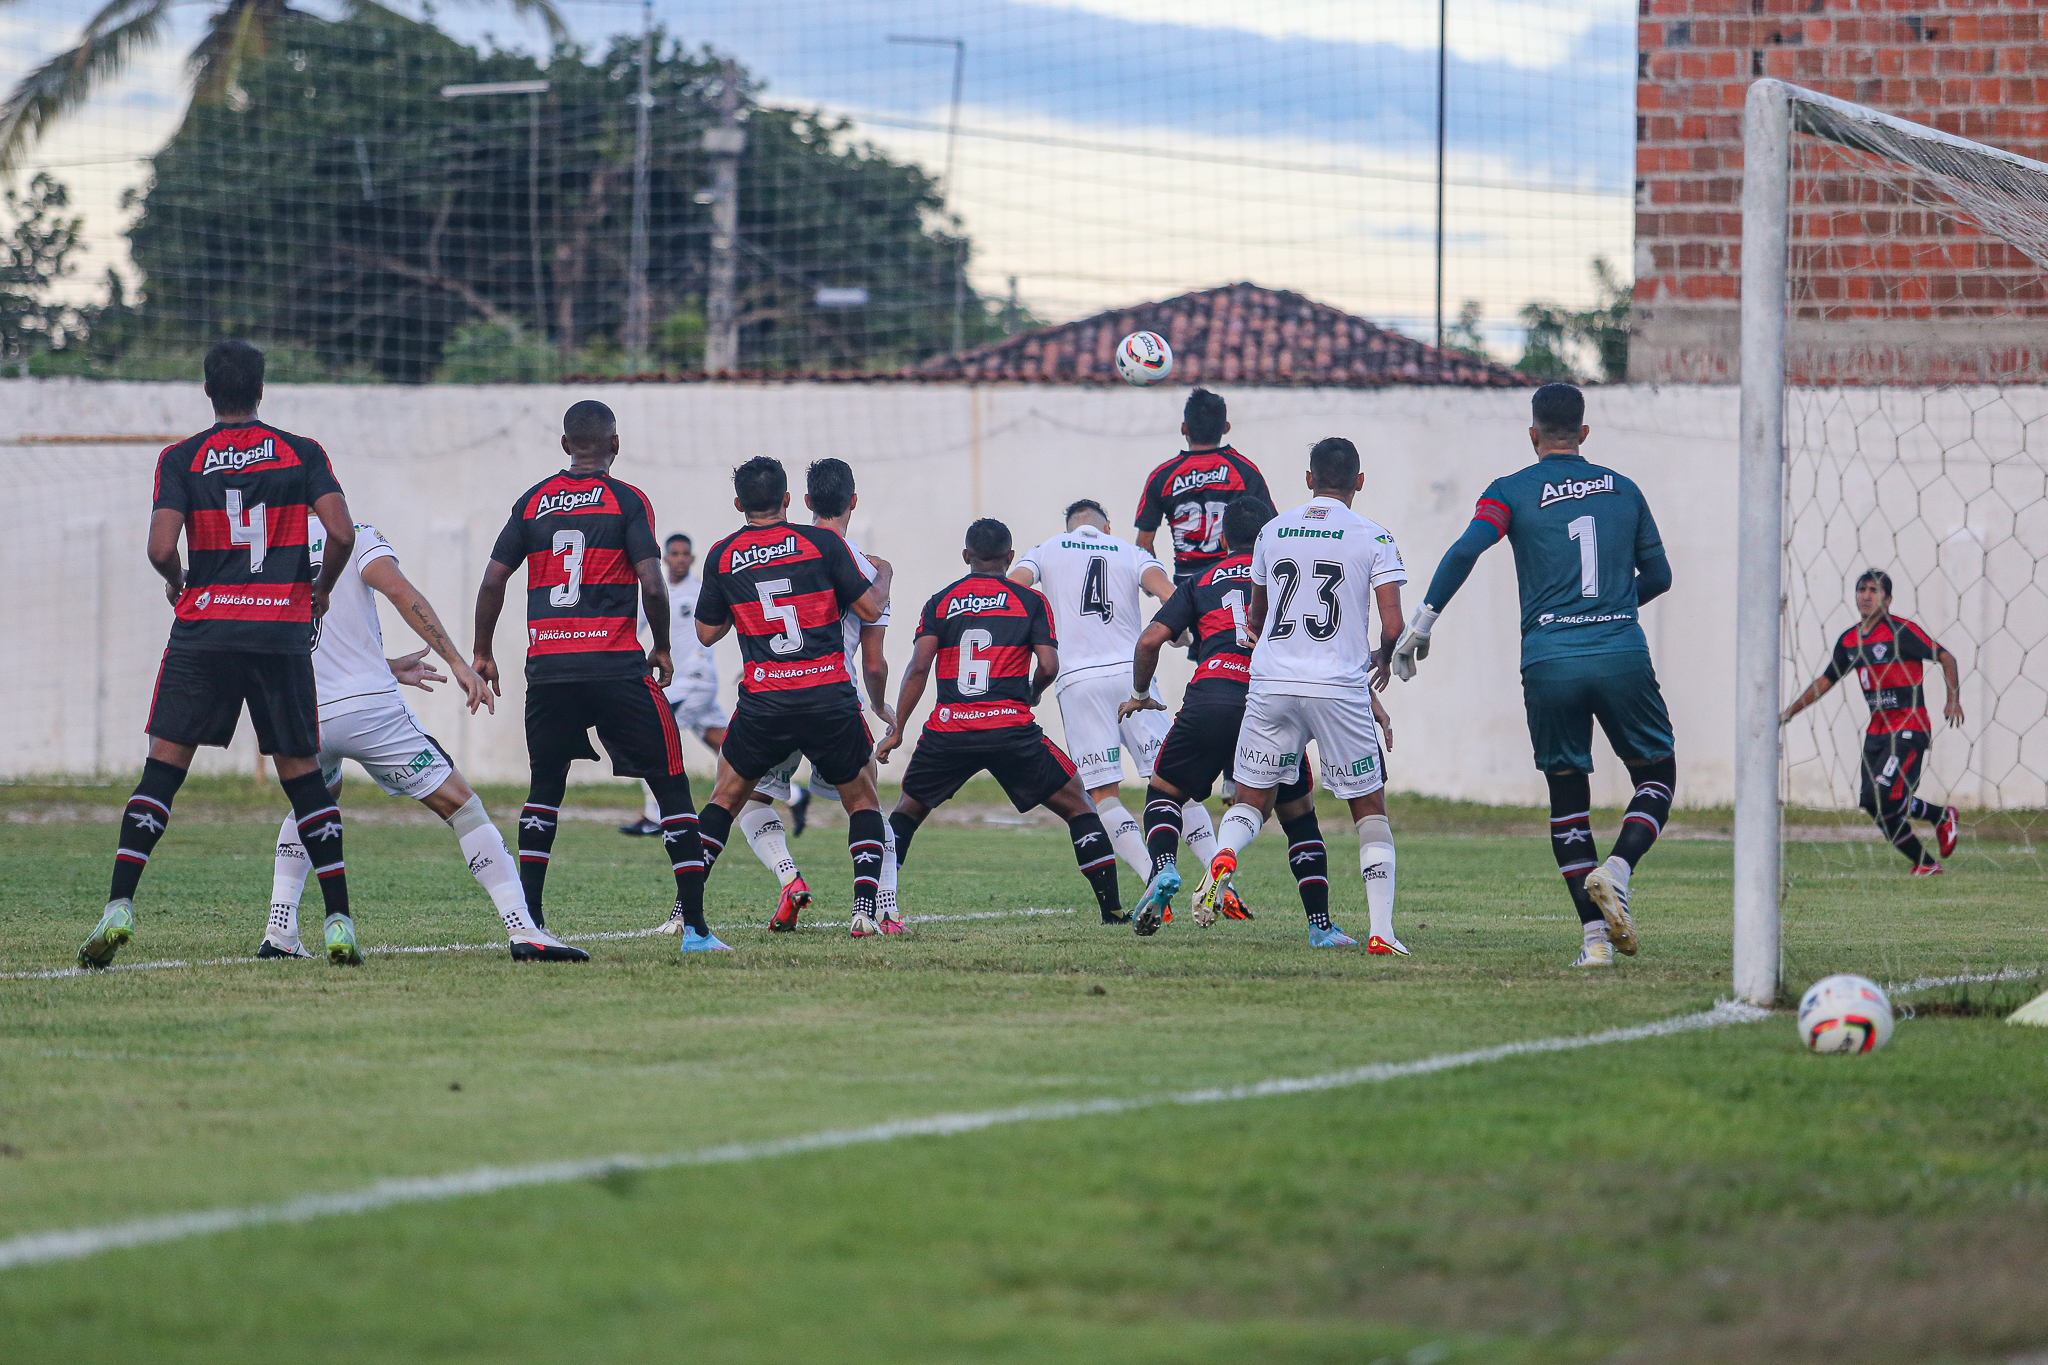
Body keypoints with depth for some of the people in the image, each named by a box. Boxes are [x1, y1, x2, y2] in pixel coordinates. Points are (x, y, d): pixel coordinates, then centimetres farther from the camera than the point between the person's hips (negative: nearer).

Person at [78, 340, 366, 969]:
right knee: (301, 771, 8)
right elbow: (342, 535, -6)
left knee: (163, 768, 2)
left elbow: (162, 548, -10)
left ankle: (119, 906, -10)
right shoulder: (302, 454, 4)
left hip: (203, 632, -1)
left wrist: (176, 582, 12)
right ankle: (340, 922, 3)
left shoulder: (181, 459, 1)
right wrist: (319, 591, 12)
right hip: (283, 633, 1)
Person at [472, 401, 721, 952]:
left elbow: (492, 582, 7)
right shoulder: (626, 500, -2)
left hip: (547, 669, 4)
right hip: (615, 668, -4)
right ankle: (695, 928, -2)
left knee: (545, 787, 19)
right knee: (671, 785, 4)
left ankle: (529, 921, 9)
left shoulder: (533, 502, 10)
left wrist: (482, 653, 19)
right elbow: (651, 587, -10)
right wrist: (661, 649, 5)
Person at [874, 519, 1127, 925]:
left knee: (908, 810, 23)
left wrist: (896, 728, 4)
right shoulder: (1030, 601, 7)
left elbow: (918, 667, 2)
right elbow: (1048, 666, -2)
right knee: (1077, 805, 10)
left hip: (948, 731, 2)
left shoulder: (941, 602, 11)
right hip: (1011, 729, -2)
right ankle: (1111, 907, 2)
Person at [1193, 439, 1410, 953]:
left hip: (1271, 681, 2)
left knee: (1252, 799, 14)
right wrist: (1383, 660, 16)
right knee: (1369, 806, 11)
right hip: (1339, 689, -2)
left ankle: (1224, 853, -20)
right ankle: (1381, 930, 0)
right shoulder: (1372, 538, -1)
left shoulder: (1272, 531, 10)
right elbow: (1393, 627, -7)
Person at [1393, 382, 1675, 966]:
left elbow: (1466, 550, -11)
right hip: (1622, 652, 1)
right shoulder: (1623, 489, 14)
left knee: (1567, 791, 11)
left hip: (1548, 660, 0)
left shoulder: (1512, 491, 6)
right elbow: (1658, 575, 19)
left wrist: (1421, 623, -7)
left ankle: (1595, 935, 5)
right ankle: (1616, 871, -12)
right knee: (1657, 774, 16)